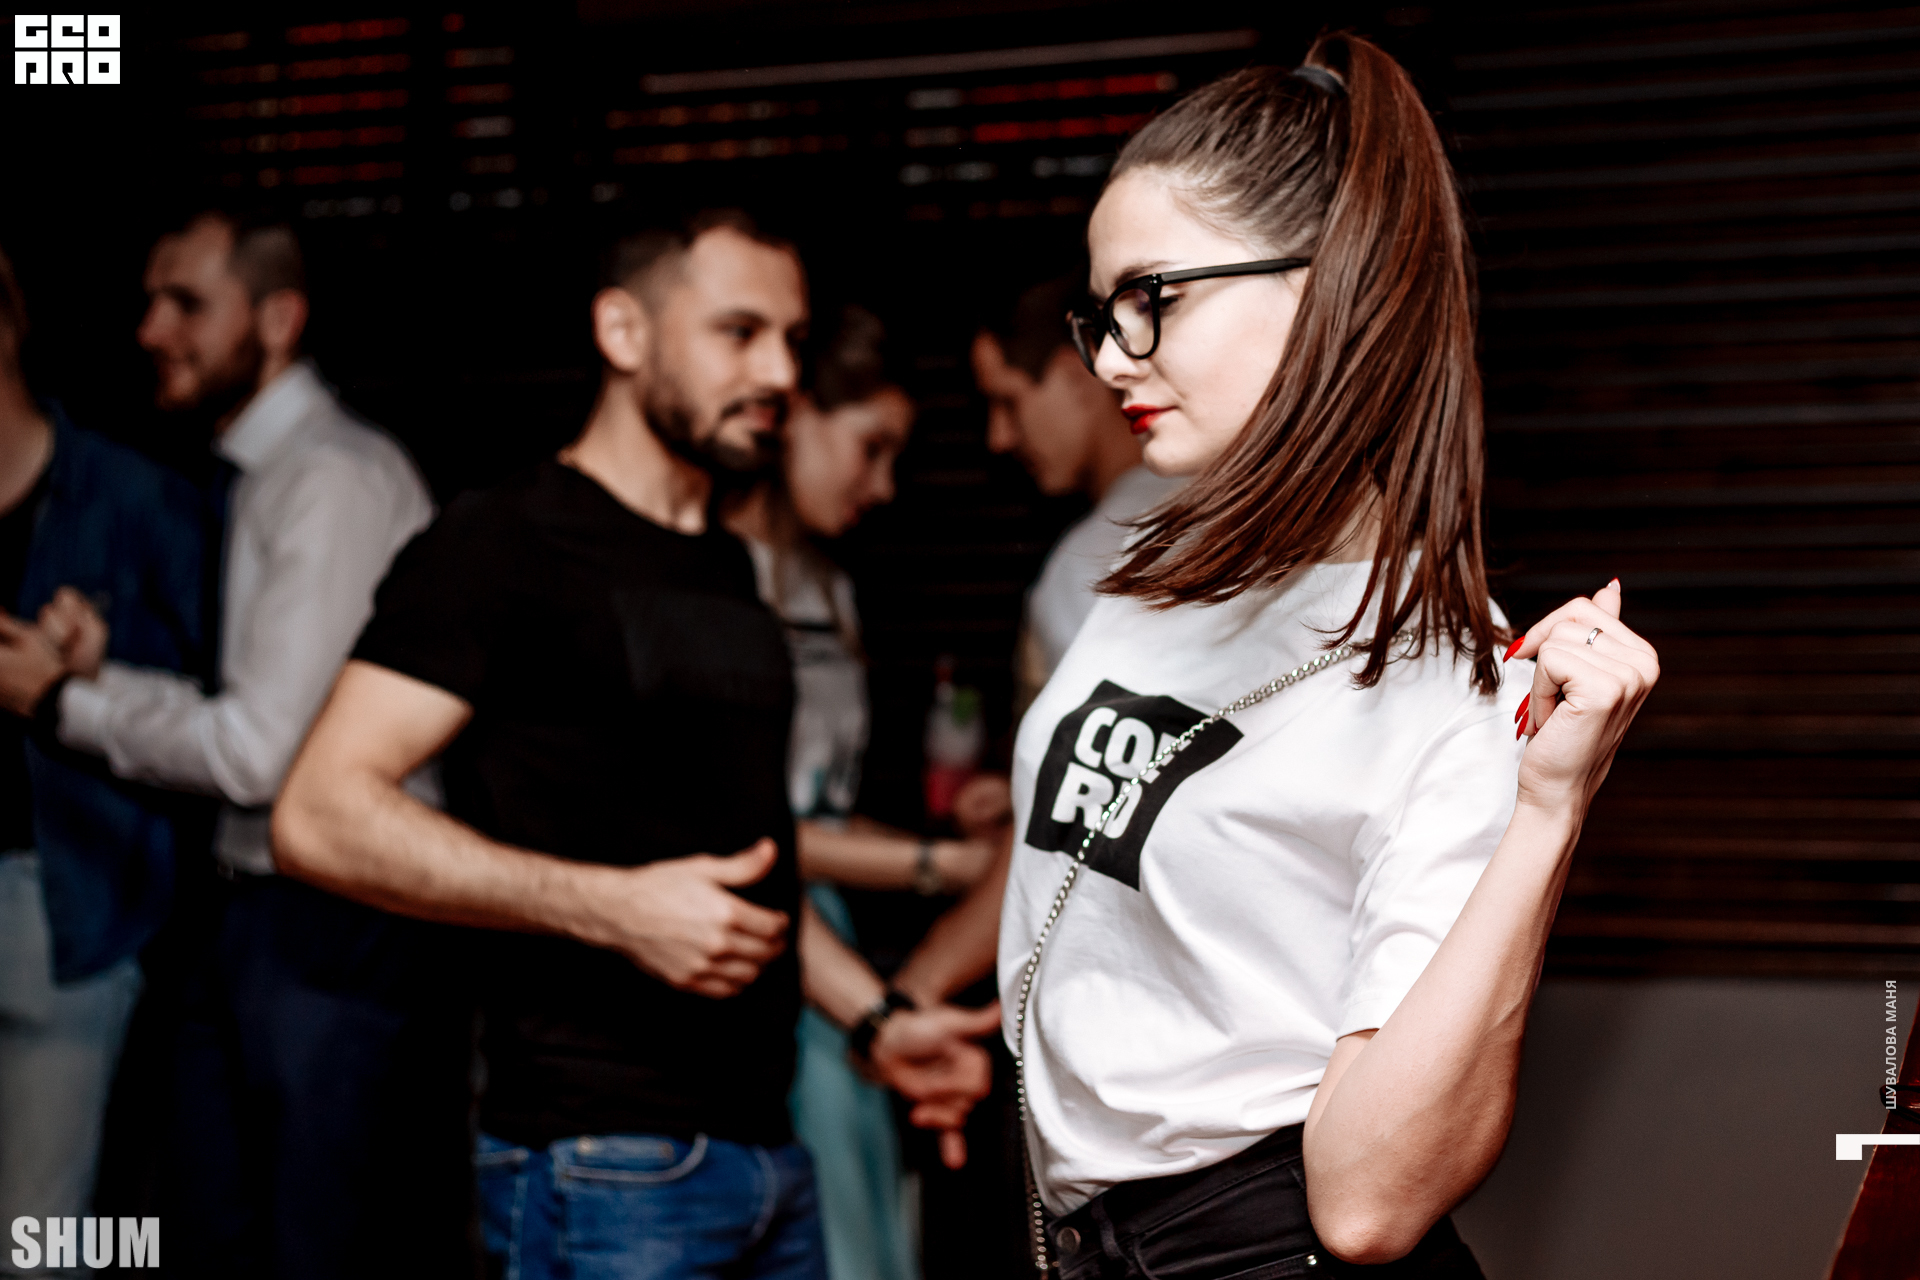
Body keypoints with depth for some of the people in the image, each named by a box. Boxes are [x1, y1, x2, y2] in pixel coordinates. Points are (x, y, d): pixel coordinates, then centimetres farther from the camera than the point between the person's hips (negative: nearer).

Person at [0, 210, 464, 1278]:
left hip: (335, 927, -9)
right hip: (245, 911, 9)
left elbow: (258, 748, -19)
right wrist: (101, 668, -6)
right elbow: (238, 723, 10)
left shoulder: (336, 477, -15)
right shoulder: (253, 474, 14)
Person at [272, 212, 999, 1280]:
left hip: (767, 1144, 8)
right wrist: (612, 909, -22)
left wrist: (879, 1018, 15)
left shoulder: (728, 567, 18)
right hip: (606, 1166, -8)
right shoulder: (509, 544, -7)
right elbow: (322, 815, -17)